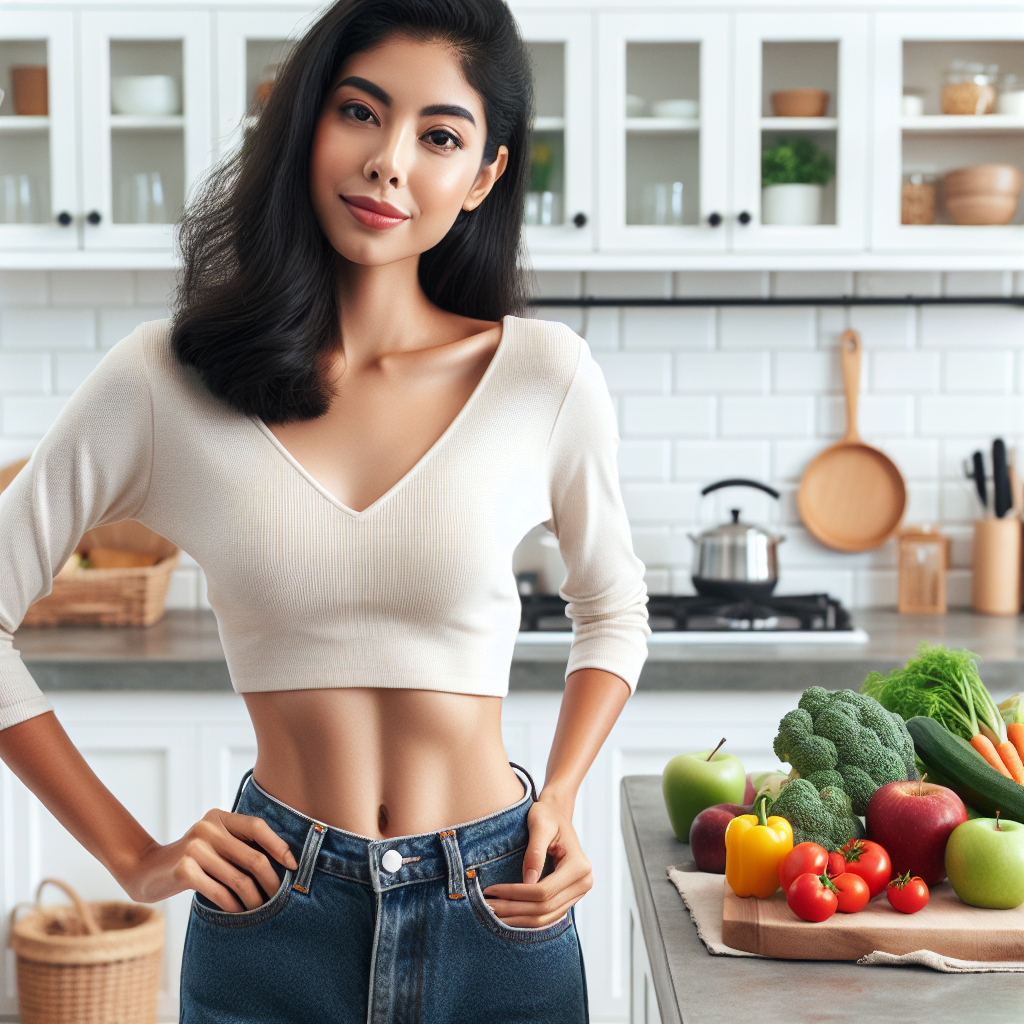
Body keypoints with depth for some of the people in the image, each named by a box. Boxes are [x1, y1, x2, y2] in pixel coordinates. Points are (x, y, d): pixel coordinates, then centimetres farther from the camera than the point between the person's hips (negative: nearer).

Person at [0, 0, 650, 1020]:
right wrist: (133, 857, -2)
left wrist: (561, 799, -2)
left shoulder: (544, 378, -5)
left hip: (495, 912, 1)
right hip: (272, 921, 0)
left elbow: (613, 611, 12)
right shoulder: (164, 381, -7)